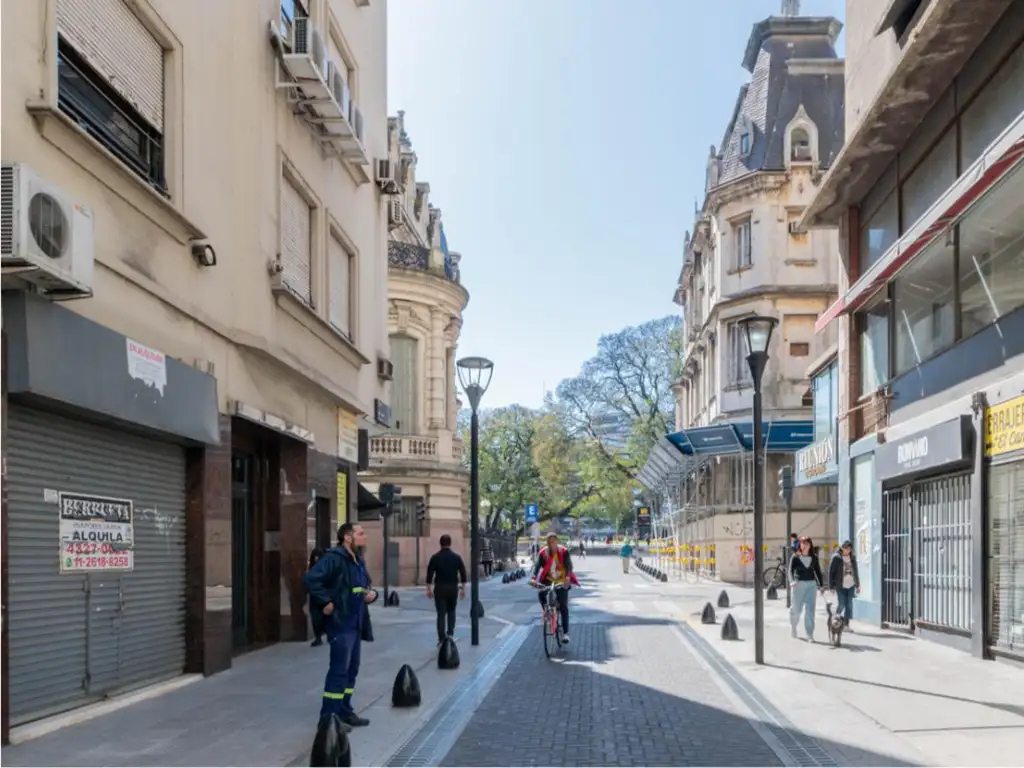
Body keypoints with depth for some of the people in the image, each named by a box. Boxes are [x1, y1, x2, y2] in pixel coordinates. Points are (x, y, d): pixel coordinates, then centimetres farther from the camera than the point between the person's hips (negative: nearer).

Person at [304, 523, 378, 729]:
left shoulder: (358, 561, 15)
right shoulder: (334, 558, -16)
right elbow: (310, 579, -26)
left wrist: (372, 594, 4)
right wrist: (326, 602, -24)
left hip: (355, 624, 10)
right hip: (340, 624, -10)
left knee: (351, 670, 14)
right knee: (339, 670, -9)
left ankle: (344, 712, 25)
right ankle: (328, 719, -3)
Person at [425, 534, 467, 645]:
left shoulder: (435, 557, -3)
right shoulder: (457, 557, 0)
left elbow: (429, 574, -5)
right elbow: (463, 574, 0)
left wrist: (429, 589, 2)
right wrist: (463, 589, 6)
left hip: (440, 588, -1)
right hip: (453, 587, 1)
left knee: (441, 614, 2)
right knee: (451, 611, 21)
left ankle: (442, 639, -2)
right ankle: (450, 633, 7)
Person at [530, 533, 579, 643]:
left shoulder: (564, 551, -16)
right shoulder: (543, 553, -11)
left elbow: (569, 565, -24)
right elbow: (537, 565, -18)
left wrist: (567, 578, -43)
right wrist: (534, 578, -36)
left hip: (562, 580, -2)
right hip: (548, 579, 2)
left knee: (563, 606, -8)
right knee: (541, 593, -27)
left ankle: (565, 633, -4)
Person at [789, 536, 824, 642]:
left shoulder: (814, 558, 6)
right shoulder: (795, 557, -3)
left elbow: (818, 571, 13)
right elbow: (791, 570, -9)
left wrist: (821, 585, 12)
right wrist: (792, 581, -26)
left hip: (811, 584, 2)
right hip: (799, 584, -2)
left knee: (810, 610, -3)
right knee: (797, 609, 7)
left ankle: (810, 634, 0)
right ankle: (793, 626, 36)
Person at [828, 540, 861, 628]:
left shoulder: (853, 557, 7)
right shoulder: (836, 558, -8)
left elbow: (856, 571, 14)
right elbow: (831, 572, -6)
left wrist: (857, 585, 13)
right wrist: (832, 586, -9)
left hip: (851, 585, 5)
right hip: (841, 586, -4)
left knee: (849, 605, 5)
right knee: (842, 605, -6)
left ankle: (846, 624, 14)